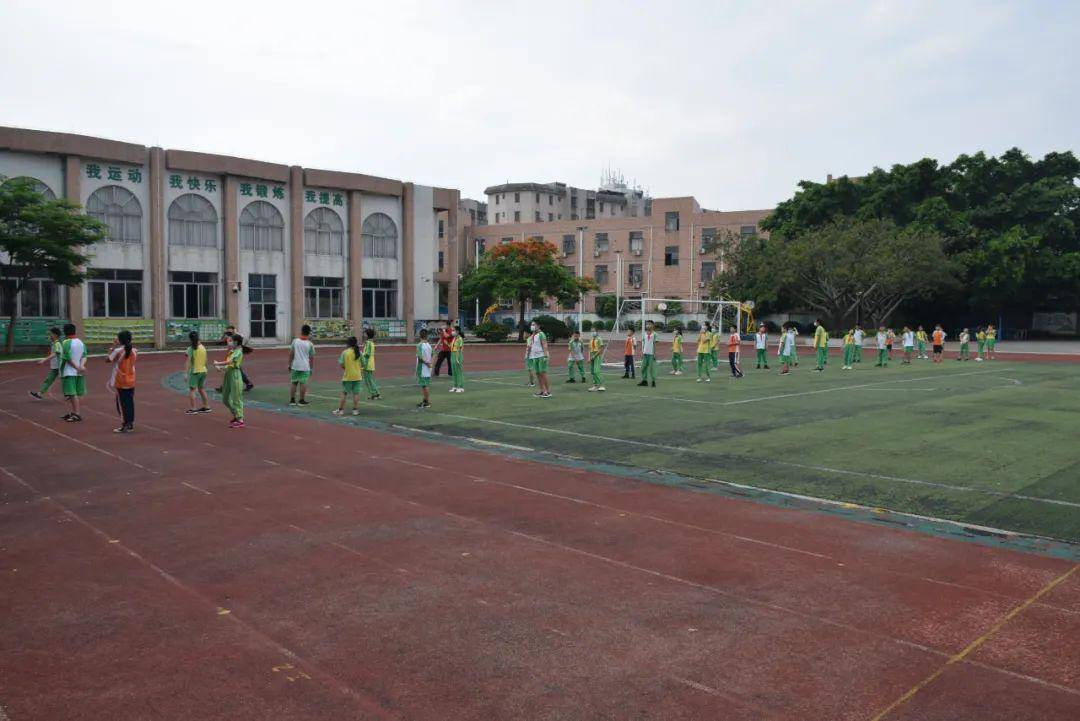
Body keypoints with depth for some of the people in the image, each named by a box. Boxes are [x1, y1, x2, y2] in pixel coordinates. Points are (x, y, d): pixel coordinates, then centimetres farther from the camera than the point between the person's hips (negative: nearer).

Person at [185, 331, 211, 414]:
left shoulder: (191, 349, -12)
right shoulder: (203, 347, 6)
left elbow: (188, 361, -16)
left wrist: (186, 373, -16)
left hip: (194, 371, -7)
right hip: (203, 370, 7)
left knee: (192, 390, -1)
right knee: (201, 389, 17)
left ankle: (193, 408, -5)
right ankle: (206, 407, 20)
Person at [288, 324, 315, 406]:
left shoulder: (295, 341, -2)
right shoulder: (310, 344, -4)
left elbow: (291, 354, 1)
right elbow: (312, 357, -1)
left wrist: (289, 365, 11)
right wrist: (311, 368, 8)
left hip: (295, 366, 2)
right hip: (305, 367, -2)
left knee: (293, 383, 11)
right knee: (303, 383, 3)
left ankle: (292, 400, 13)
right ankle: (301, 400, 7)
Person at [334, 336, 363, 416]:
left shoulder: (345, 352, -9)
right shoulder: (359, 352, -3)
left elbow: (341, 364, -8)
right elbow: (363, 364, 1)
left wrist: (345, 368, 11)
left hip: (347, 376, -1)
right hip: (357, 376, 2)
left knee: (344, 393, 9)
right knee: (356, 393, 8)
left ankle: (341, 410, 12)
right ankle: (355, 410, 9)